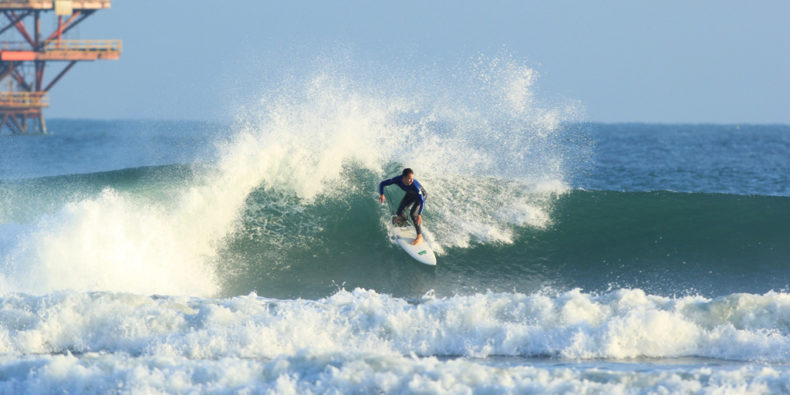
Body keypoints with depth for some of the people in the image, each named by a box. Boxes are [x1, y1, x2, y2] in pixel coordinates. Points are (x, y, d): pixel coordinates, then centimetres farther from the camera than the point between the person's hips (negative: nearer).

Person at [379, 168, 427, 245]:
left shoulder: (415, 185, -43)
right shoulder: (397, 180, -32)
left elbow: (422, 201, -41)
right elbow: (382, 184, -19)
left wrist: (419, 215, -53)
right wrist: (381, 195, -38)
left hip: (421, 195, -5)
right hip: (410, 195, 5)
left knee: (413, 214, -23)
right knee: (399, 213, 2)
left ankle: (420, 237, -13)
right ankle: (402, 219, 41)